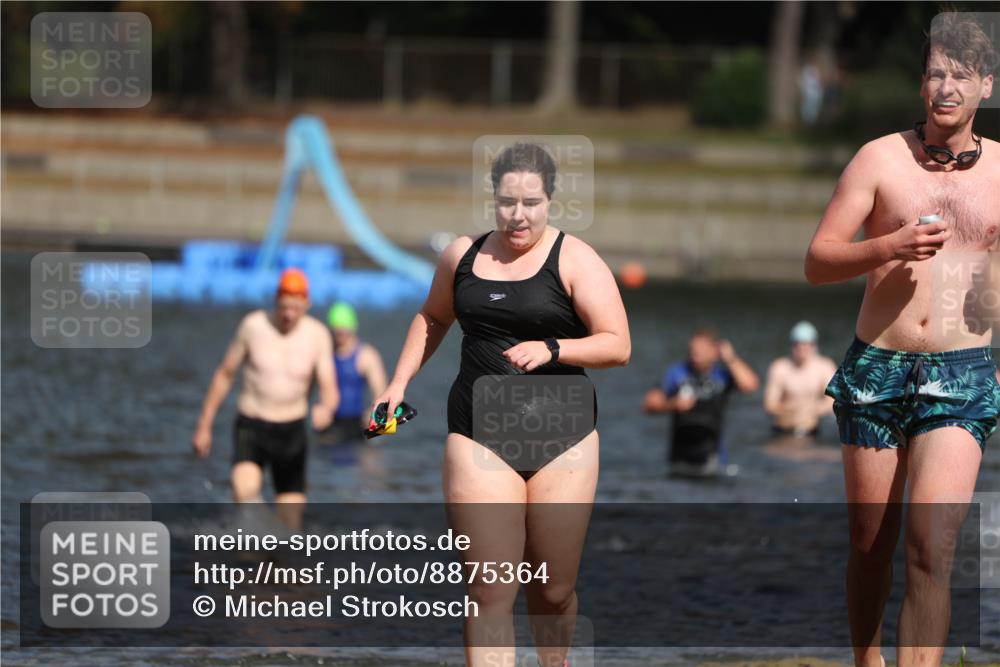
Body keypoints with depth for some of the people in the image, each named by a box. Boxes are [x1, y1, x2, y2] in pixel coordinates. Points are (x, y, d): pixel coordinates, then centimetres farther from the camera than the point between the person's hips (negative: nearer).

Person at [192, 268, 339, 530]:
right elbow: (225, 374, 3)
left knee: (291, 516, 2)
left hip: (292, 432, 2)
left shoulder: (317, 335, -7)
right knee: (244, 489, -32)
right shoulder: (254, 326, -9)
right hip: (251, 428, -2)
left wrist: (326, 408, -37)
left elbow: (330, 390, -11)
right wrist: (203, 426, 4)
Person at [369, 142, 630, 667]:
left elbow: (617, 346, -7)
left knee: (553, 590, 6)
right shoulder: (463, 255, 9)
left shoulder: (574, 260, -2)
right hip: (478, 438, 1)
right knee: (489, 593, -10)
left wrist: (550, 349, -21)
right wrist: (399, 384, 19)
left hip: (562, 440, -1)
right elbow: (432, 318, 28)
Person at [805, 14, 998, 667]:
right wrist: (890, 247, -19)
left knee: (932, 547, -16)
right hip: (877, 369, 1)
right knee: (871, 542, 10)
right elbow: (817, 262, -2)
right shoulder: (881, 159, 1)